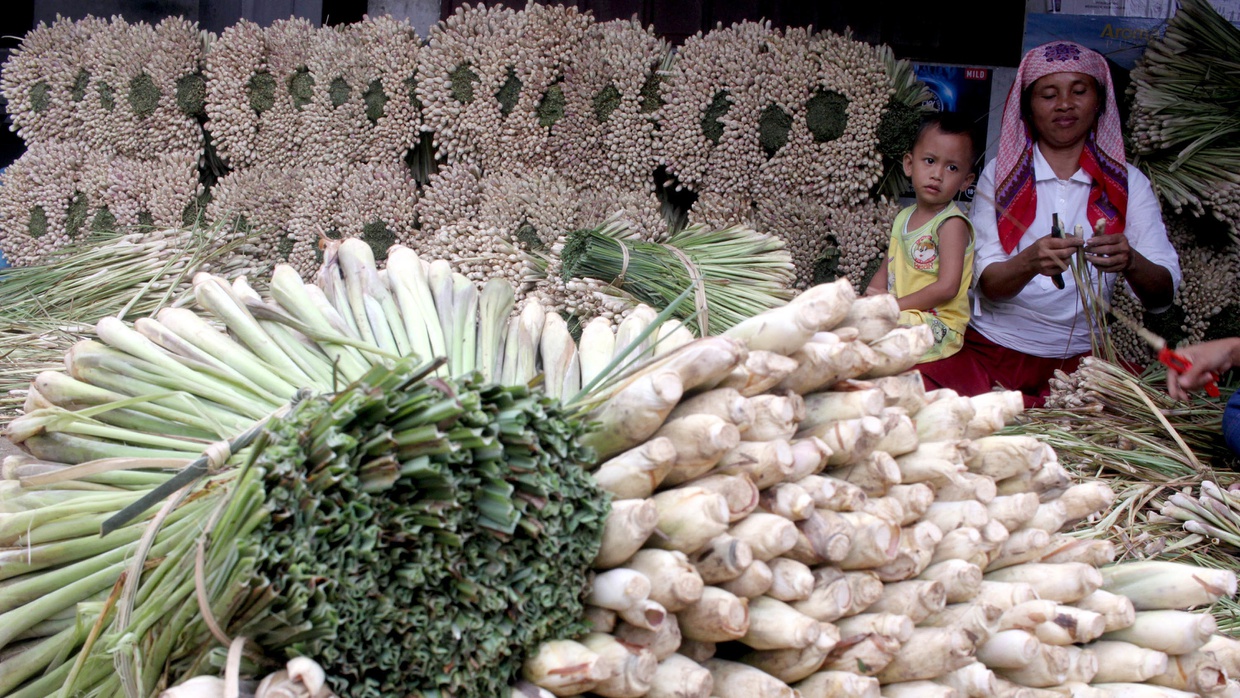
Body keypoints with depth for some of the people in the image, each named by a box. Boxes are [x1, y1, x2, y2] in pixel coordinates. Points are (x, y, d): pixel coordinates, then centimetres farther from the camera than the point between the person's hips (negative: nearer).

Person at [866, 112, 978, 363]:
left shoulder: (952, 224, -10)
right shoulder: (902, 218, 13)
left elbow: (947, 287, -19)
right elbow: (884, 272, 16)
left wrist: (897, 303, -16)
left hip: (938, 326, -8)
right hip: (900, 314, 8)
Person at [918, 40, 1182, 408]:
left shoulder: (1126, 182, 6)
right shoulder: (1000, 175, 5)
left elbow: (1163, 295, -5)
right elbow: (987, 283, -5)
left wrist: (1130, 262, -28)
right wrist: (1031, 261, -28)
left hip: (1078, 359, 1)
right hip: (992, 346, -1)